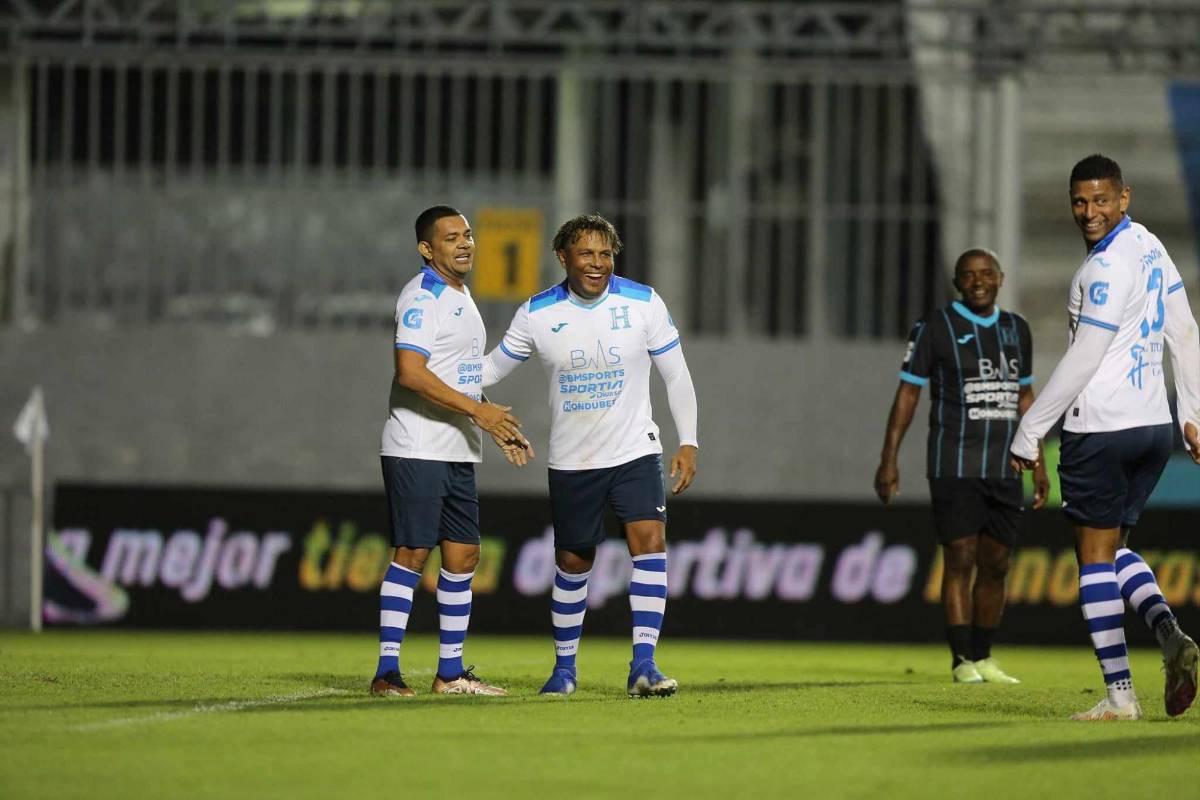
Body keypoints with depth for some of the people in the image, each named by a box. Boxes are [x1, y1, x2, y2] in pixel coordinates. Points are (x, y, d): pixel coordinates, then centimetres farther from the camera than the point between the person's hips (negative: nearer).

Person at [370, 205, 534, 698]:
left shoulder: (461, 297, 19)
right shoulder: (422, 297, -12)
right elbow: (411, 373, -22)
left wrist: (500, 428, 20)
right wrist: (478, 411, -21)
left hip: (458, 453, 9)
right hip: (417, 449, -9)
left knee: (463, 555, 8)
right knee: (412, 554, -10)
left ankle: (451, 672, 14)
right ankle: (387, 672, -8)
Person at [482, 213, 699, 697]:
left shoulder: (643, 304, -6)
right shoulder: (537, 314, -4)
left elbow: (676, 375, 0)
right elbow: (492, 367, 7)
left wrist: (687, 443, -6)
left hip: (635, 452, -1)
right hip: (571, 460, 1)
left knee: (650, 541, -20)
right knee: (572, 562, 8)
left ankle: (643, 664, -21)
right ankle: (564, 666, 26)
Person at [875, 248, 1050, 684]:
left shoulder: (1016, 330, 12)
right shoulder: (935, 328, -3)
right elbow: (908, 392, -3)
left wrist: (1038, 464, 17)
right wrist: (888, 460, -8)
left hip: (1005, 468, 5)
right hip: (955, 465, -5)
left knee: (996, 565, 5)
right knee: (960, 559, -8)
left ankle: (983, 658, 14)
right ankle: (962, 661, -7)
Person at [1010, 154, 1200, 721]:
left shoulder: (1107, 269, -17)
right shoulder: (1150, 247, 12)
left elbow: (1082, 360, -18)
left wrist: (1029, 433, -12)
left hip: (1101, 429, -9)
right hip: (1154, 425, 9)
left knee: (1095, 557, -1)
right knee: (1114, 548, 19)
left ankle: (1120, 695, -4)